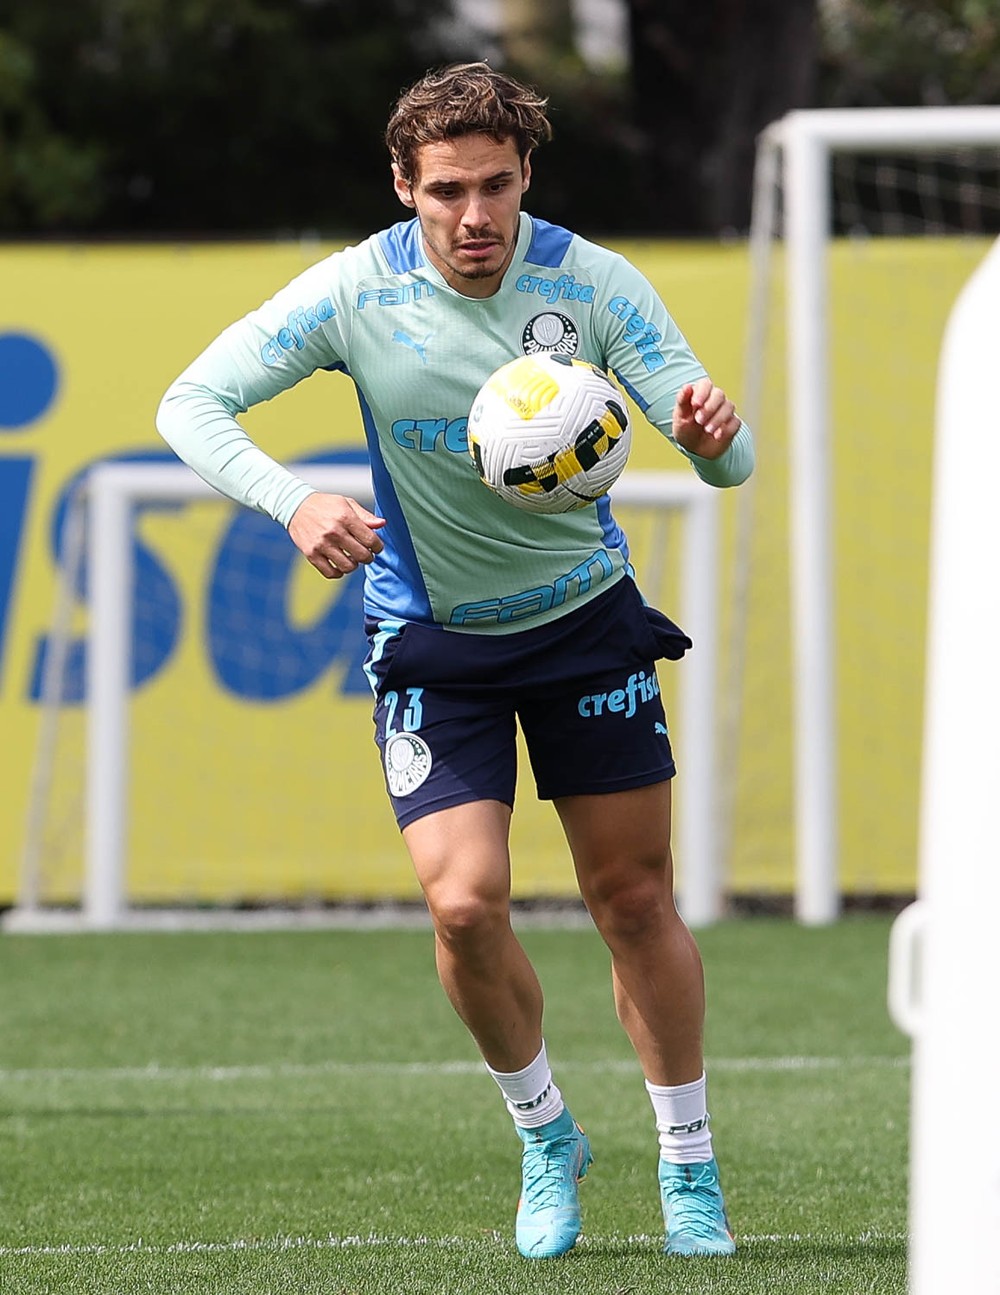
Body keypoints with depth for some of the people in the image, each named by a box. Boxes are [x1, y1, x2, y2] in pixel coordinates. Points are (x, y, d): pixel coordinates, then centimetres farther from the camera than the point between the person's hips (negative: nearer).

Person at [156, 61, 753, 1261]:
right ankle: (544, 1140, 12)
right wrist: (293, 500, -34)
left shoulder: (593, 282, -14)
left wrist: (713, 433, -40)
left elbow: (728, 462, -14)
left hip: (587, 617, 1)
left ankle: (688, 1173, 18)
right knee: (464, 903, -14)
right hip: (432, 639, -1)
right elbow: (190, 404, -16)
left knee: (635, 898, 3)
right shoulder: (358, 292, -16)